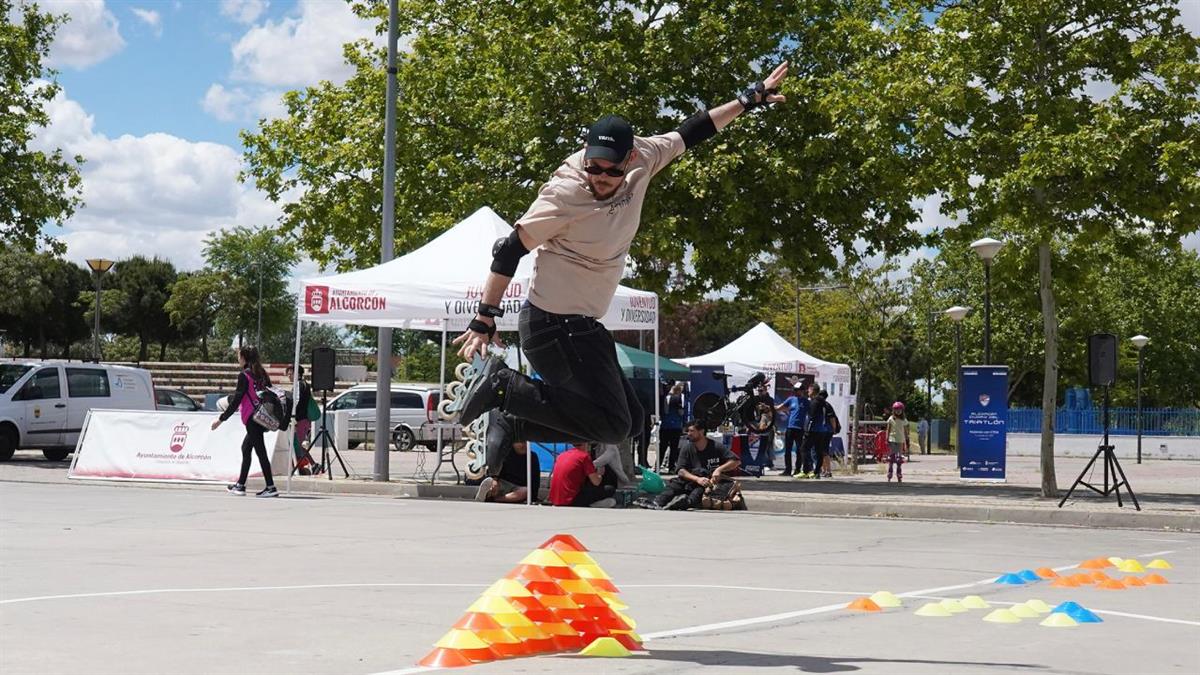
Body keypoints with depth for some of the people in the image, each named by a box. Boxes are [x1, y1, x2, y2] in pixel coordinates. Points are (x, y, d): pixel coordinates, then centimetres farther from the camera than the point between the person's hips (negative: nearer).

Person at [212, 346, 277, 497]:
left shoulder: (244, 375, -11)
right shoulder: (262, 374, 11)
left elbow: (236, 400, -12)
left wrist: (221, 419, -8)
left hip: (252, 418, -8)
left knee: (260, 452, -7)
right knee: (245, 448, 18)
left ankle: (271, 487, -8)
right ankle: (240, 485, 23)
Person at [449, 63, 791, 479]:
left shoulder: (640, 161, -3)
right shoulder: (565, 194, -21)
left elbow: (688, 134, 11)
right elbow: (510, 250, -17)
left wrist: (751, 98, 17)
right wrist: (485, 320, -18)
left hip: (583, 327, 8)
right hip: (554, 325, -8)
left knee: (629, 421, 11)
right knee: (613, 425, -14)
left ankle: (513, 423, 10)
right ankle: (504, 387, -9)